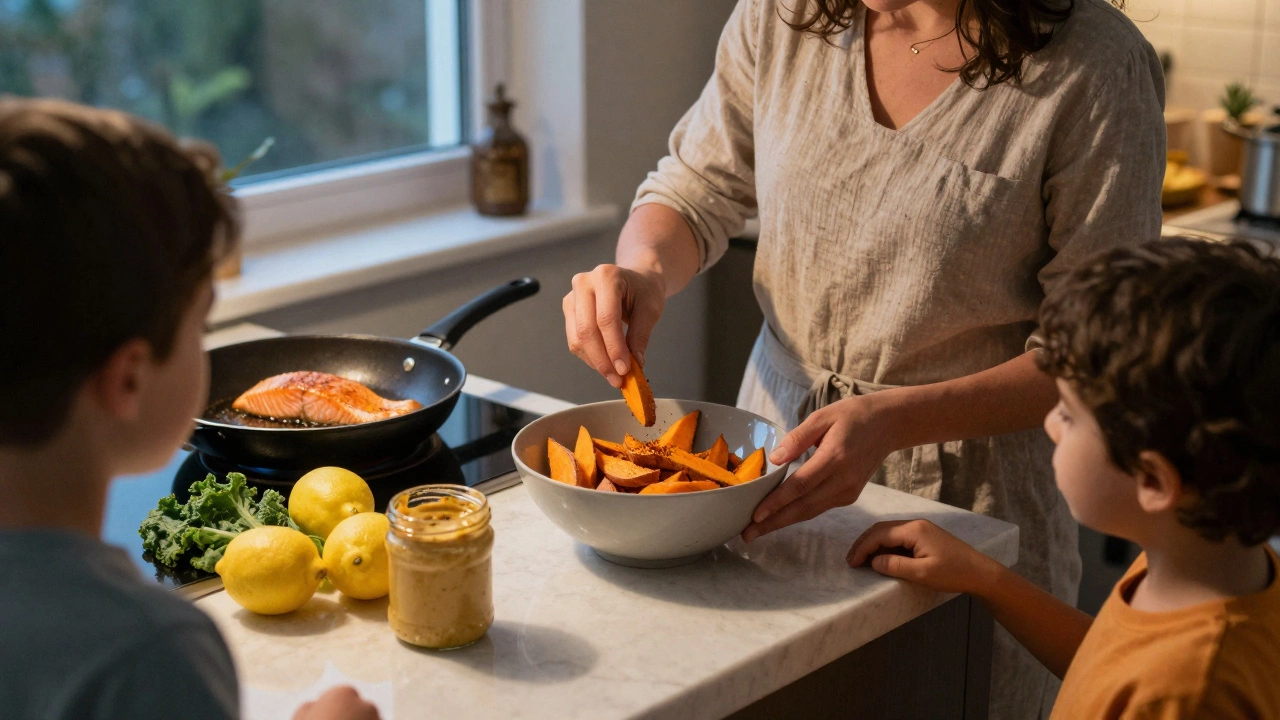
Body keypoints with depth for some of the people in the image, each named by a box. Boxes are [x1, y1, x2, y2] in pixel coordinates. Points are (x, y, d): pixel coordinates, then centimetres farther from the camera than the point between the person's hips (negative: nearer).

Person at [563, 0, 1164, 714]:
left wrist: (895, 420, -28)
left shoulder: (1094, 66, -18)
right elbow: (697, 191, 7)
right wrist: (643, 270, -17)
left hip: (967, 495, -3)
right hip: (780, 440, 4)